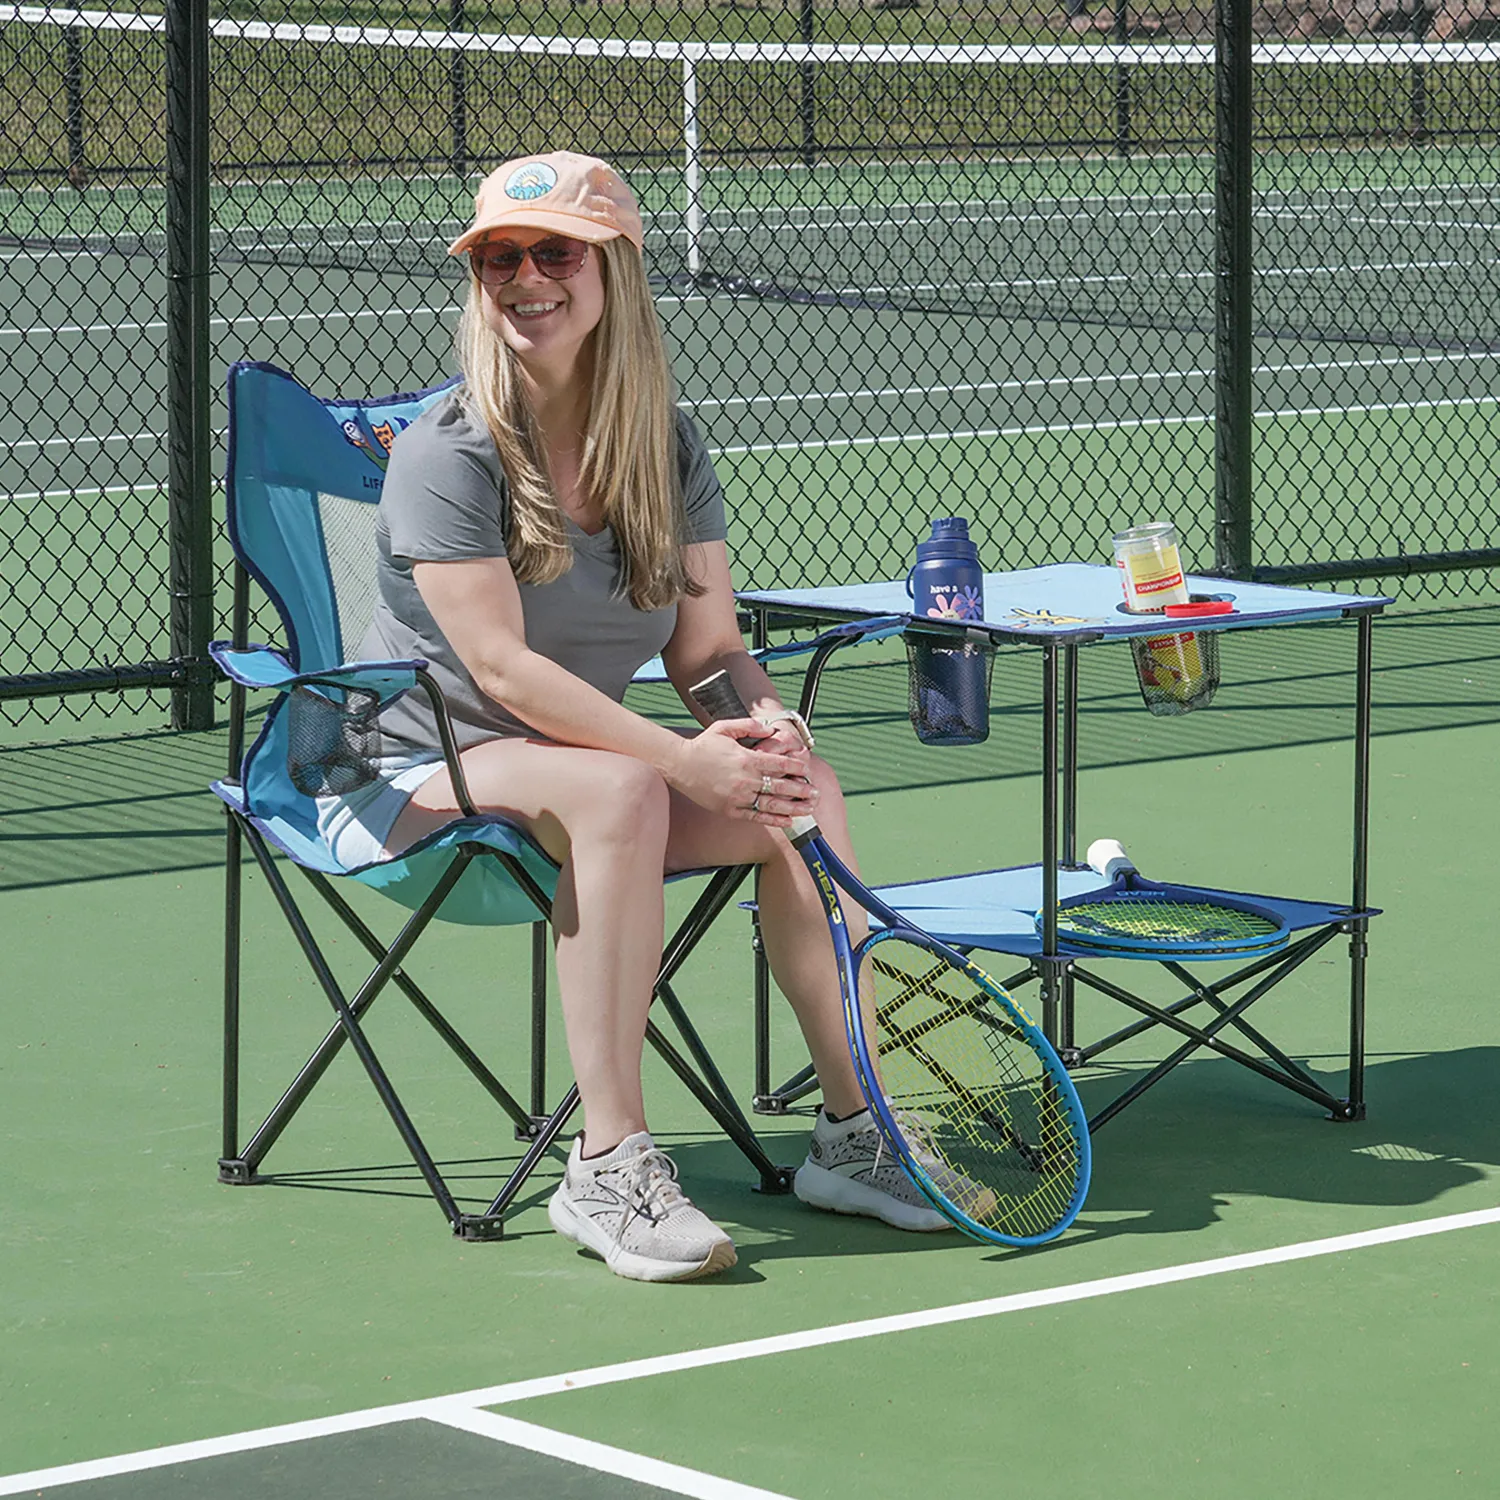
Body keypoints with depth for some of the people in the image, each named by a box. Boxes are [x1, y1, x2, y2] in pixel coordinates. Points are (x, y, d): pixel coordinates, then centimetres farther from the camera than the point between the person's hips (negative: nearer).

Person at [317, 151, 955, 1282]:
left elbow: (709, 650, 2)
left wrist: (765, 718, -23)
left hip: (577, 763, 6)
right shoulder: (450, 453, -15)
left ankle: (855, 1126, -11)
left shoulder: (671, 448, 3)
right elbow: (504, 668, -23)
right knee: (619, 790, -36)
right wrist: (684, 759, -30)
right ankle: (608, 1166, -36)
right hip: (416, 773, -6)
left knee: (801, 792, -18)